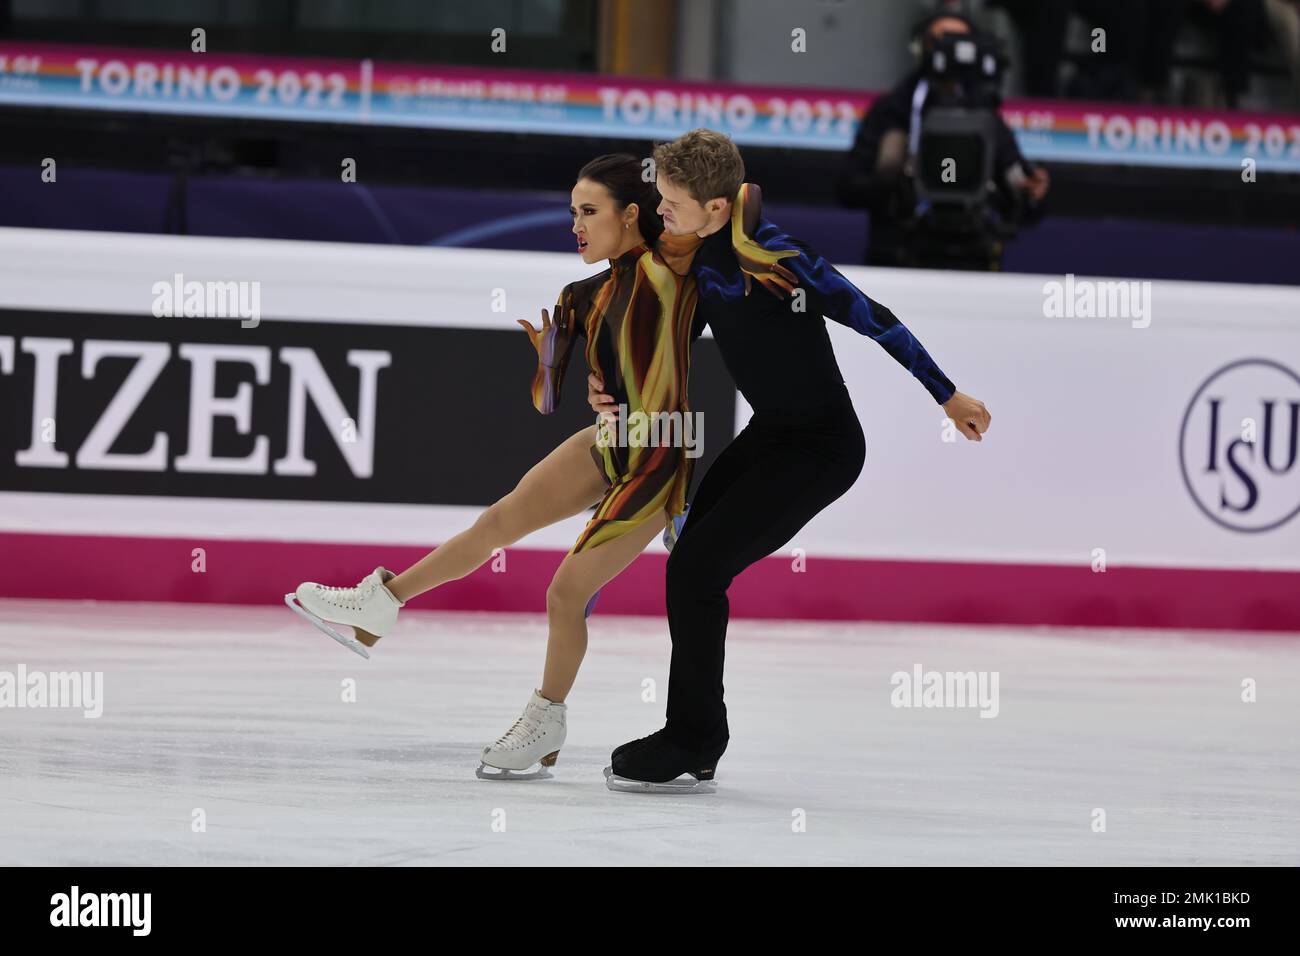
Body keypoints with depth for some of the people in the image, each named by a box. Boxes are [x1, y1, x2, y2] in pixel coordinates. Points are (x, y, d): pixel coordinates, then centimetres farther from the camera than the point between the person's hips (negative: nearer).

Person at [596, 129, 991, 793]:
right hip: (767, 437, 9)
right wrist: (615, 389, -5)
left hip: (822, 450, -9)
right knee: (692, 566, 8)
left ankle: (692, 750, -1)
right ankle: (694, 737, 20)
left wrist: (948, 396, -13)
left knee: (695, 569, -13)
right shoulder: (701, 258, -1)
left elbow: (871, 320, -20)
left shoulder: (777, 260, -27)